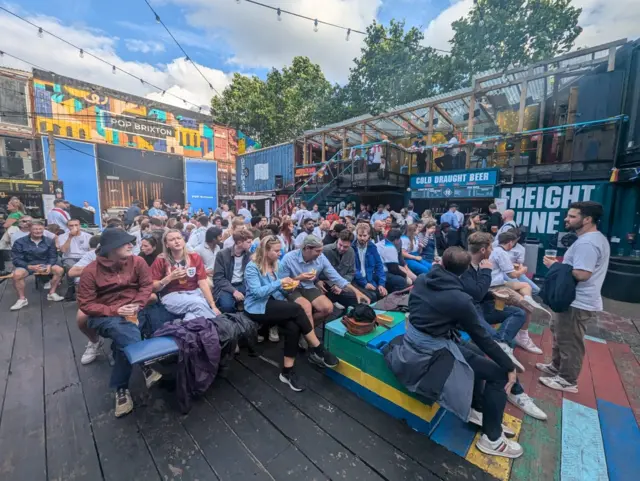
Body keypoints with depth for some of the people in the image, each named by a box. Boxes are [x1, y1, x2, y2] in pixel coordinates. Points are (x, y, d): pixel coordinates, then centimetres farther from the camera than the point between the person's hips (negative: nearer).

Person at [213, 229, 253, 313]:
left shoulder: (249, 255, 3)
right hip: (226, 286, -3)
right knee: (227, 305, -34)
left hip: (242, 285, 4)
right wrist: (233, 291, -23)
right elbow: (218, 278, -12)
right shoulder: (222, 254, -9)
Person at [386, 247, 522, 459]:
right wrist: (510, 367, 6)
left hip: (411, 343, 8)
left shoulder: (421, 281, -2)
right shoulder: (460, 299, -20)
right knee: (499, 373, 6)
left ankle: (476, 409, 43)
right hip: (431, 354, -7)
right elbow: (481, 338, -8)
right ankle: (492, 439, 22)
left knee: (476, 356, 27)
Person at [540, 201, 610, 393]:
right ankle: (557, 366, 38)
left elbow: (582, 274, -30)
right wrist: (562, 262, 10)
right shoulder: (596, 238, 13)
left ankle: (568, 380, 18)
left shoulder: (586, 243, -24)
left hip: (577, 303, -11)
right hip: (578, 299, 11)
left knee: (569, 341, 3)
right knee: (560, 334, 24)